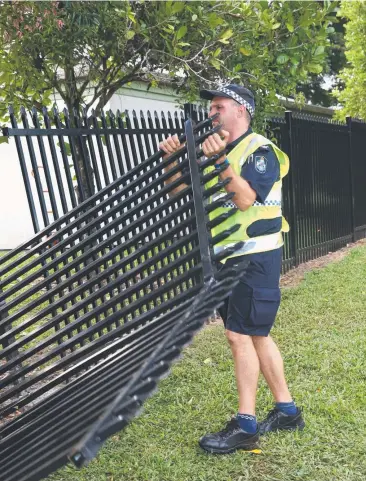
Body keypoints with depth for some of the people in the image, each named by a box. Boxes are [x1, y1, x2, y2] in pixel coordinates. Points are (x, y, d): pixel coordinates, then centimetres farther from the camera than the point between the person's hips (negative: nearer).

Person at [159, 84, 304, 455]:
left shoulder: (260, 150, -10)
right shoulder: (217, 150, 15)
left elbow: (245, 199, -24)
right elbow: (180, 190, 12)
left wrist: (220, 159, -29)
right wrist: (173, 158, -4)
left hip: (255, 258, -9)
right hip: (229, 258, 9)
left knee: (240, 335, -8)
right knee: (255, 334, 12)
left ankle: (245, 426, 3)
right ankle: (286, 410, 24)